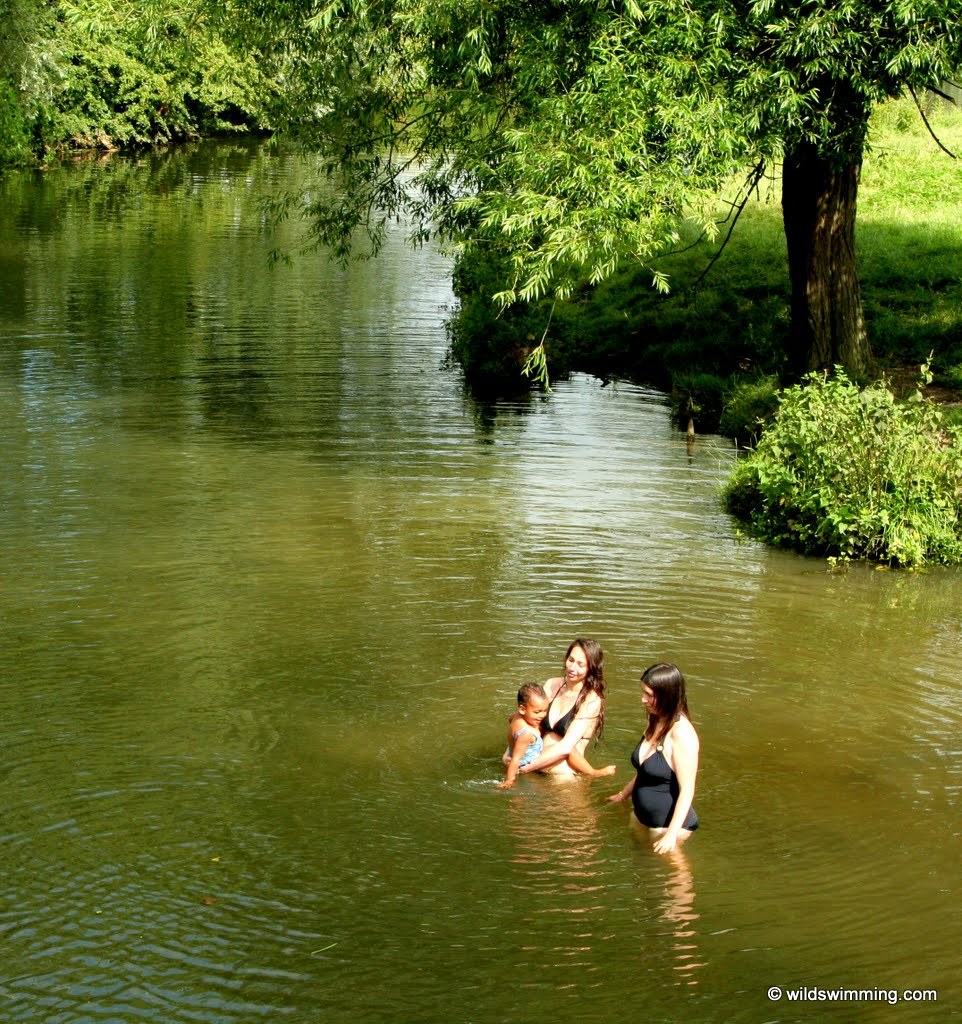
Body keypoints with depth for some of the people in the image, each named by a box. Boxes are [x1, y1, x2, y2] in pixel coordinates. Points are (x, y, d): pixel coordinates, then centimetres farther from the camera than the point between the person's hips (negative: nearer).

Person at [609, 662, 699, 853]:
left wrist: (672, 835, -28)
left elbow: (687, 790, -25)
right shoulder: (655, 722, 4)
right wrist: (624, 794, 31)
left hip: (668, 823, -9)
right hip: (642, 817, 9)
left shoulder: (682, 734, -24)